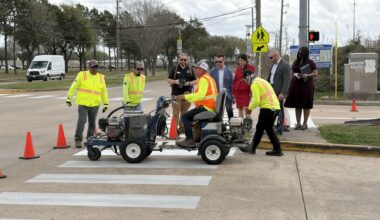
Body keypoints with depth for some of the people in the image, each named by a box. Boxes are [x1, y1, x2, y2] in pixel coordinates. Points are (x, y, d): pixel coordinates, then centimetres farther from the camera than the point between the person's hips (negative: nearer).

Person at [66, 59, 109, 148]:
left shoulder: (101, 77, 9)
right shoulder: (82, 75, 0)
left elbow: (104, 91, 14)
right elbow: (74, 87, 2)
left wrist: (106, 104, 13)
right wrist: (69, 98, 0)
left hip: (95, 104, 3)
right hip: (83, 103, -3)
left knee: (92, 123, 10)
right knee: (81, 121, -9)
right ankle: (78, 140, 0)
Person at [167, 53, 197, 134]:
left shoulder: (190, 69, 12)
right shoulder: (175, 69, 6)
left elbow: (195, 81, 12)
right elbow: (168, 80, 7)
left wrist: (189, 83, -8)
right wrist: (175, 81, -12)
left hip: (187, 94, 2)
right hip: (176, 94, -2)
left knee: (184, 112, 7)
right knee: (176, 113, -7)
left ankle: (182, 127, 18)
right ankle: (175, 128, -5)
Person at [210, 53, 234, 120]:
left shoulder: (228, 72, -1)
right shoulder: (212, 72, 0)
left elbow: (232, 84, 0)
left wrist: (233, 96, -2)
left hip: (227, 95, -1)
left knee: (230, 112, 2)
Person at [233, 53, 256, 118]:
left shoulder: (251, 68, -1)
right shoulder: (238, 68, 13)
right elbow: (235, 80, 15)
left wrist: (251, 92, -13)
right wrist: (233, 92, 10)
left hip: (246, 91, -5)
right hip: (238, 91, 5)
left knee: (246, 108, -13)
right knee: (239, 109, 8)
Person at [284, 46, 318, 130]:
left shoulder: (310, 63, -1)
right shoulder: (296, 62, 13)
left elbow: (316, 73, -2)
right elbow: (292, 72, 20)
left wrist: (307, 75, -18)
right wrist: (294, 74, -2)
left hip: (306, 85, -4)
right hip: (296, 85, 5)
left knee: (306, 105, 0)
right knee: (297, 105, 4)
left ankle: (305, 124, 7)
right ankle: (298, 123, 11)